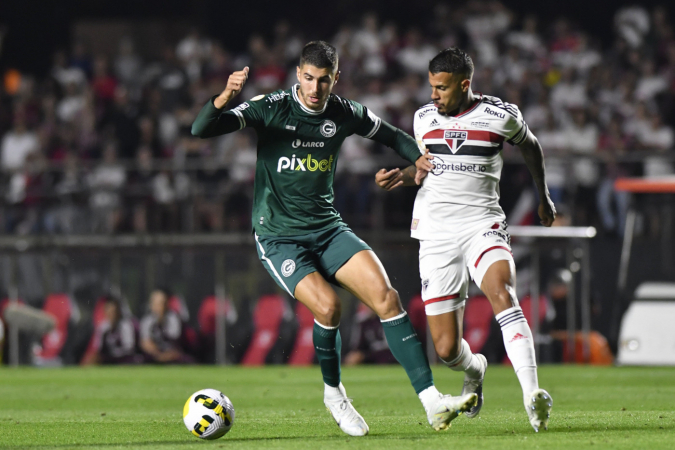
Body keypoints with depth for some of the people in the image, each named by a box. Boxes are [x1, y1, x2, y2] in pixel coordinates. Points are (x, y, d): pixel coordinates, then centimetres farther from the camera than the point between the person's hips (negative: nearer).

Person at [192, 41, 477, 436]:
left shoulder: (345, 114, 2)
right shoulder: (271, 109, -10)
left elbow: (391, 135, 21)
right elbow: (201, 130, -18)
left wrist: (419, 159, 1)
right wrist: (226, 98, -38)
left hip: (328, 230, 4)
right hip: (278, 237, -4)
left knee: (386, 296, -16)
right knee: (328, 306, -26)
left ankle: (431, 401, -17)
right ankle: (334, 394, 2)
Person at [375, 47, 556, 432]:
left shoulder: (500, 115, -1)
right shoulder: (425, 118, 9)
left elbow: (531, 147, 18)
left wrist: (544, 197, 28)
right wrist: (405, 175, 2)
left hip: (482, 224, -3)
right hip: (436, 233, 3)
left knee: (502, 295, -34)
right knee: (447, 349, -1)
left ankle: (532, 394, -42)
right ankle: (474, 370, 36)